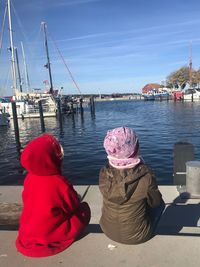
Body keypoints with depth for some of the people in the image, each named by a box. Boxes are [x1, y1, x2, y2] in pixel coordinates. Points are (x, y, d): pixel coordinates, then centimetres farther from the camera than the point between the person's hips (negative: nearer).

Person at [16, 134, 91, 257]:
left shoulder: (29, 178, -10)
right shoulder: (59, 183, -28)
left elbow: (30, 203, 6)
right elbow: (75, 206, -12)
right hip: (52, 235, -5)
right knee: (84, 209, 6)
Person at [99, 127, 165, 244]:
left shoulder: (104, 173, -20)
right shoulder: (146, 175, -28)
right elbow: (155, 202, -10)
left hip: (109, 231, 4)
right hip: (137, 236, -3)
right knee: (160, 203, 23)